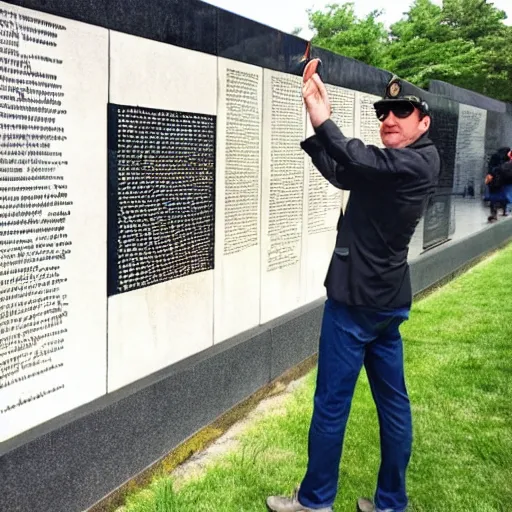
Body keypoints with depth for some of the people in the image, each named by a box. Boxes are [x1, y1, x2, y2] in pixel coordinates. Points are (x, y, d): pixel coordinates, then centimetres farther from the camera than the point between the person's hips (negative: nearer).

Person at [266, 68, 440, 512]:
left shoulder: (420, 161, -12)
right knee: (393, 402, 12)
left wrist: (323, 121, -29)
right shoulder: (395, 166, 16)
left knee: (332, 403, 0)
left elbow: (359, 162, -28)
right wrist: (318, 125, -3)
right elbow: (341, 173, 8)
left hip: (358, 300, -10)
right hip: (385, 299, 10)